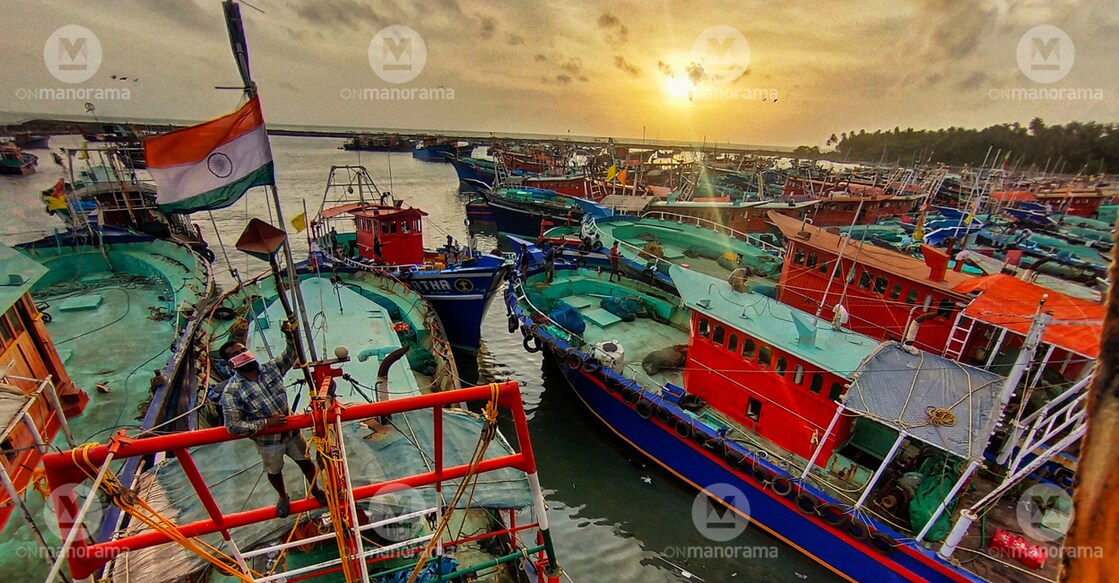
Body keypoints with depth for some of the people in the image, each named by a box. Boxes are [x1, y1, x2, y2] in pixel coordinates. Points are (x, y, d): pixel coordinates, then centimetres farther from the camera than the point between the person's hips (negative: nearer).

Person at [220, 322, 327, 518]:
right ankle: (283, 498, 54)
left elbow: (291, 355, -6)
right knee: (274, 471, 23)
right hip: (267, 441, -3)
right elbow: (233, 426, -23)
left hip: (292, 430, 3)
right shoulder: (231, 391, -22)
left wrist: (291, 337, -27)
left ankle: (315, 490, 48)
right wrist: (266, 422, -24)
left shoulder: (270, 368, -10)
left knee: (305, 461, 20)